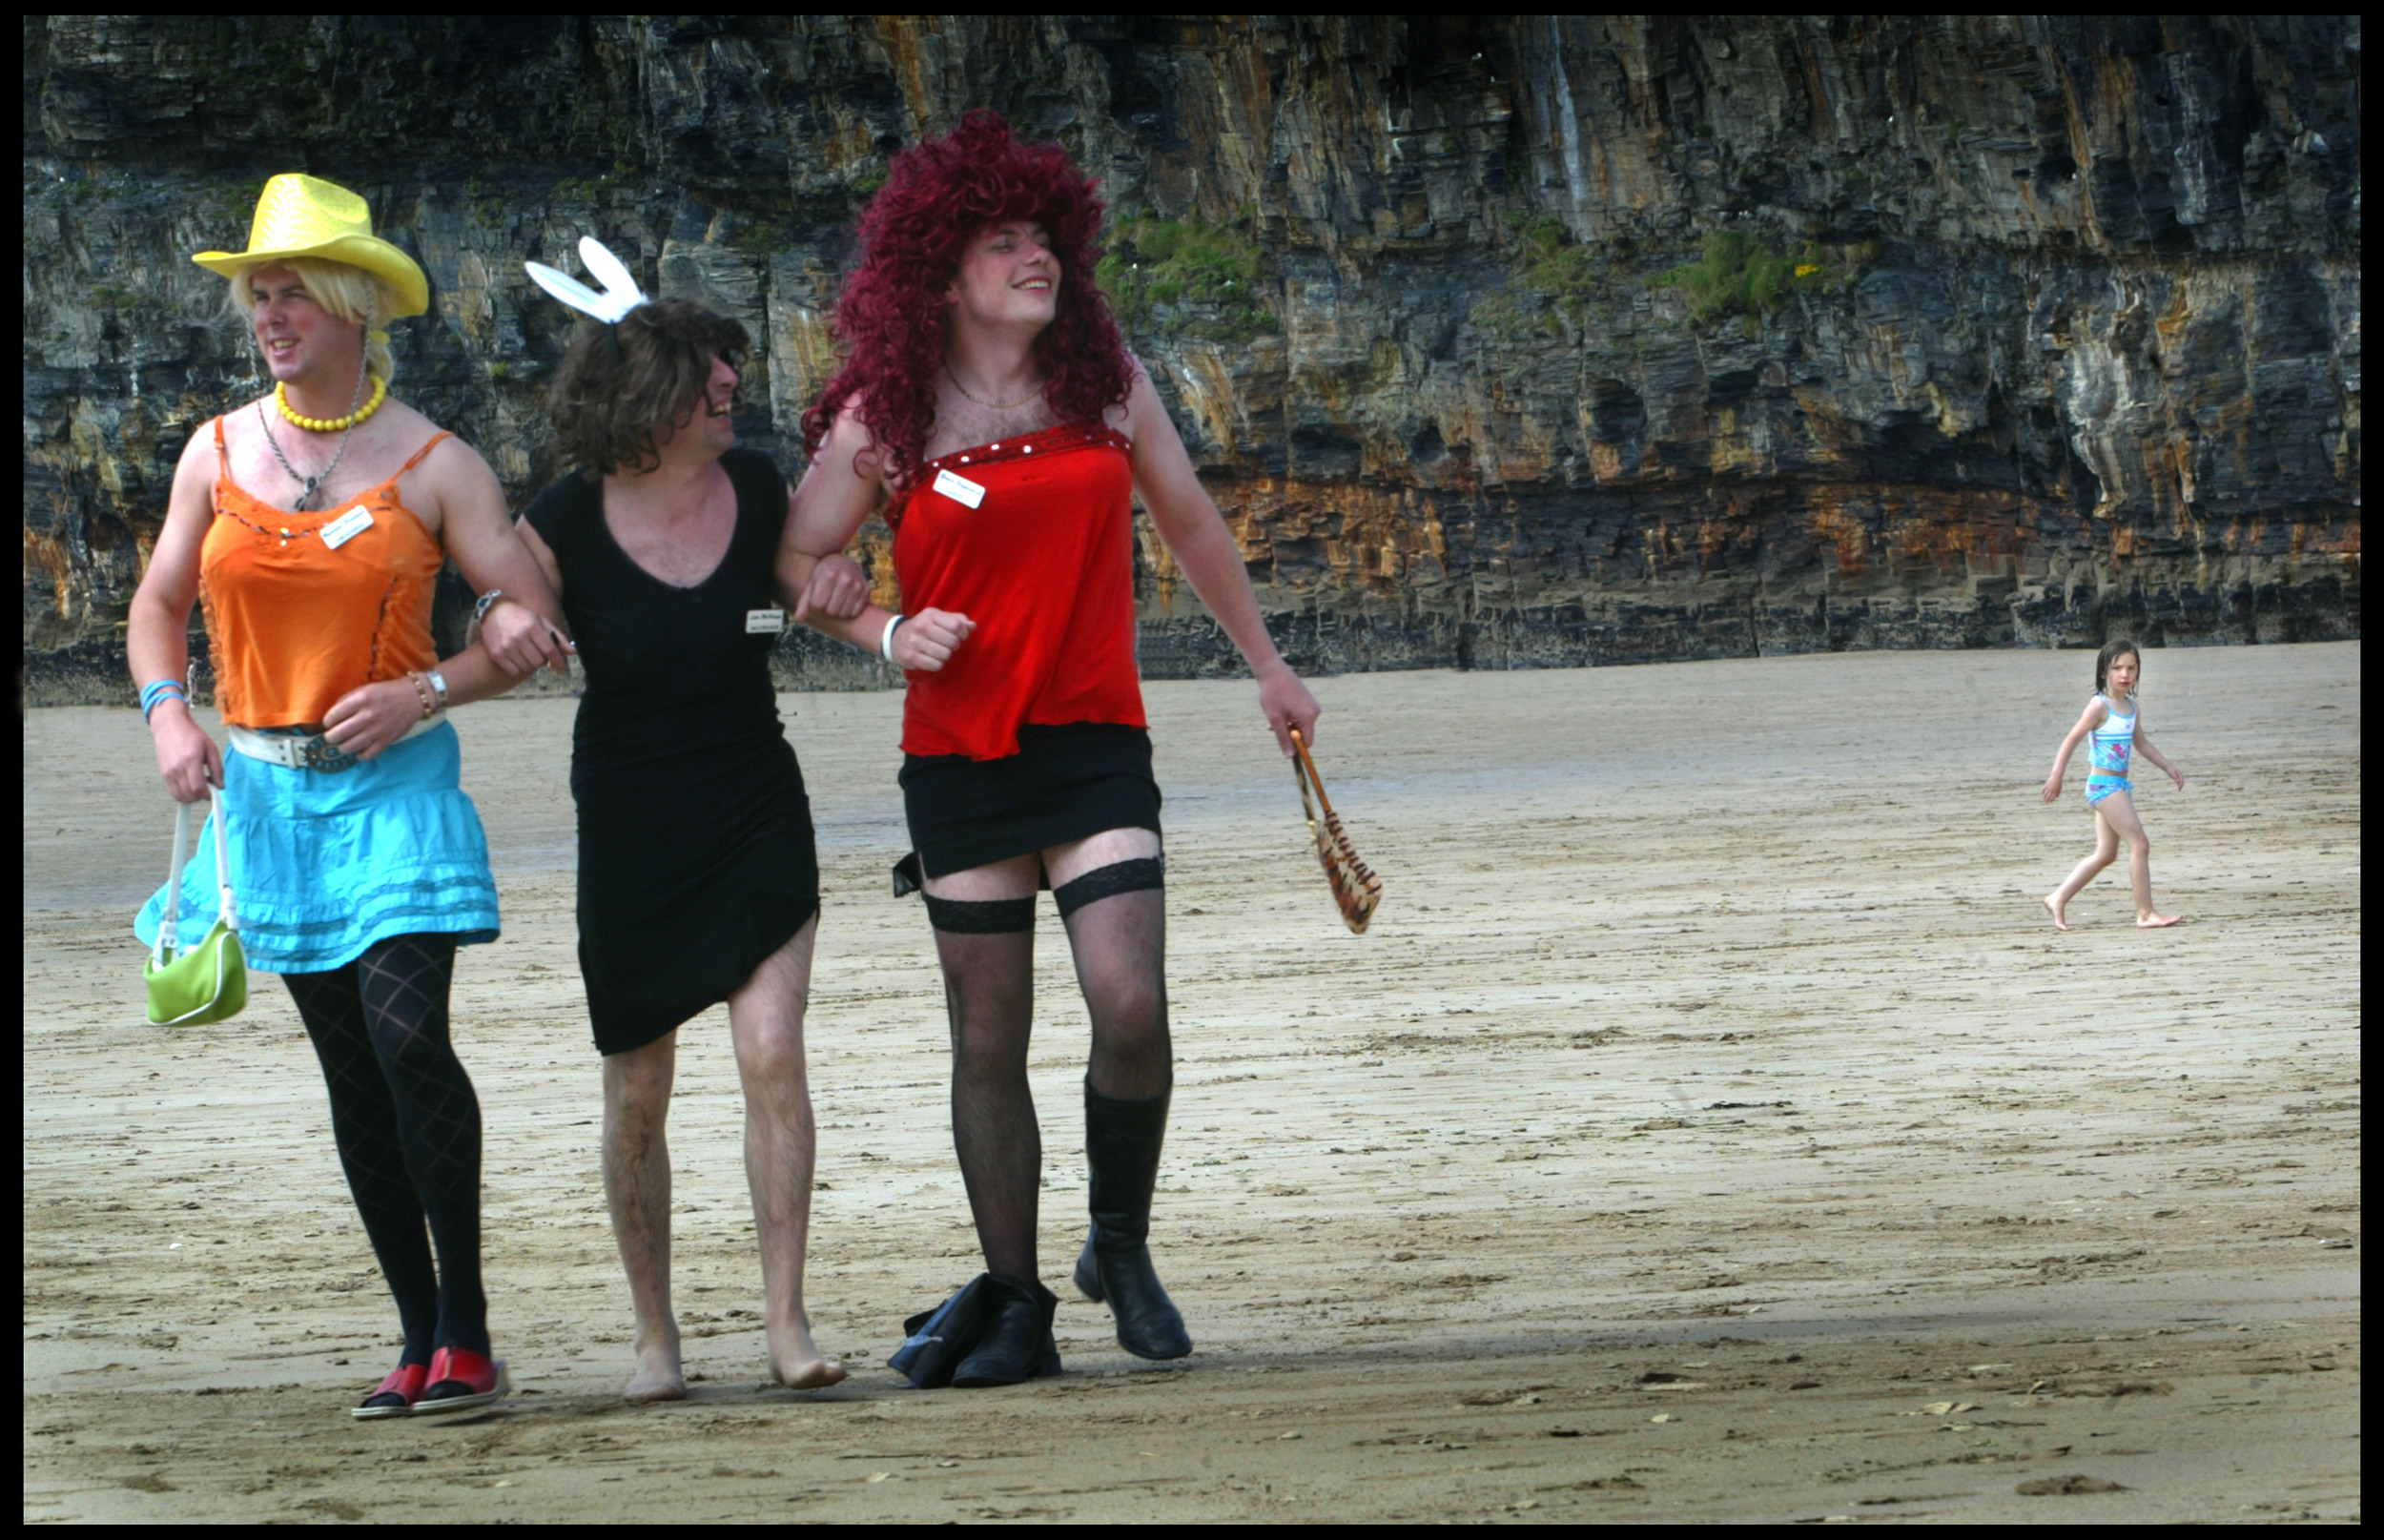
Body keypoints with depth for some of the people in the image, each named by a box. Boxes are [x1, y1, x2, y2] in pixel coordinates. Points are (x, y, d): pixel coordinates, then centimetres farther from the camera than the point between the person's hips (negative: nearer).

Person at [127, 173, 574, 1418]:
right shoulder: (219, 452, 7)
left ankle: (468, 1336, -11)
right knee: (350, 1067, 6)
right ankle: (421, 1334, 13)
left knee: (407, 1033, -18)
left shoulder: (431, 464, -3)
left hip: (392, 785, -4)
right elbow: (160, 603, 15)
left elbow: (532, 626, -1)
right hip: (267, 788, 4)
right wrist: (166, 711, -3)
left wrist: (426, 692, -15)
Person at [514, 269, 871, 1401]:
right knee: (637, 1094, 4)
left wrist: (836, 584, -7)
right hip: (631, 829, -1)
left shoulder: (756, 488, -3)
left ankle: (785, 1319, -10)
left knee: (772, 1051, -14)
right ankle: (655, 1334, 19)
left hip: (755, 810, 1)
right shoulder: (563, 528, -12)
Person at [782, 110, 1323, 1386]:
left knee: (1131, 1005, -14)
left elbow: (1190, 525, 18)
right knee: (989, 1039, 2)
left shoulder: (1105, 382, 5)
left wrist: (1266, 665, 26)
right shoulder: (883, 420, -1)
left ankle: (1121, 1250, 9)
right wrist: (889, 633, -11)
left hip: (1096, 743, 1)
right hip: (959, 759, -1)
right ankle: (1014, 1307, 11)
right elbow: (797, 568, 7)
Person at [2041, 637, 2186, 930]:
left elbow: (2140, 742, 25)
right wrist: (2056, 776, -14)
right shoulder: (2100, 706, -13)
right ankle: (2145, 913, -8)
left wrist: (2168, 766, 21)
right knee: (2140, 844, -12)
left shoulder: (2133, 707, 11)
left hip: (2119, 785, 9)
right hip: (2103, 784, -9)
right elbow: (2072, 740, -12)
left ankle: (2059, 898, 23)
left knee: (2105, 854, 14)